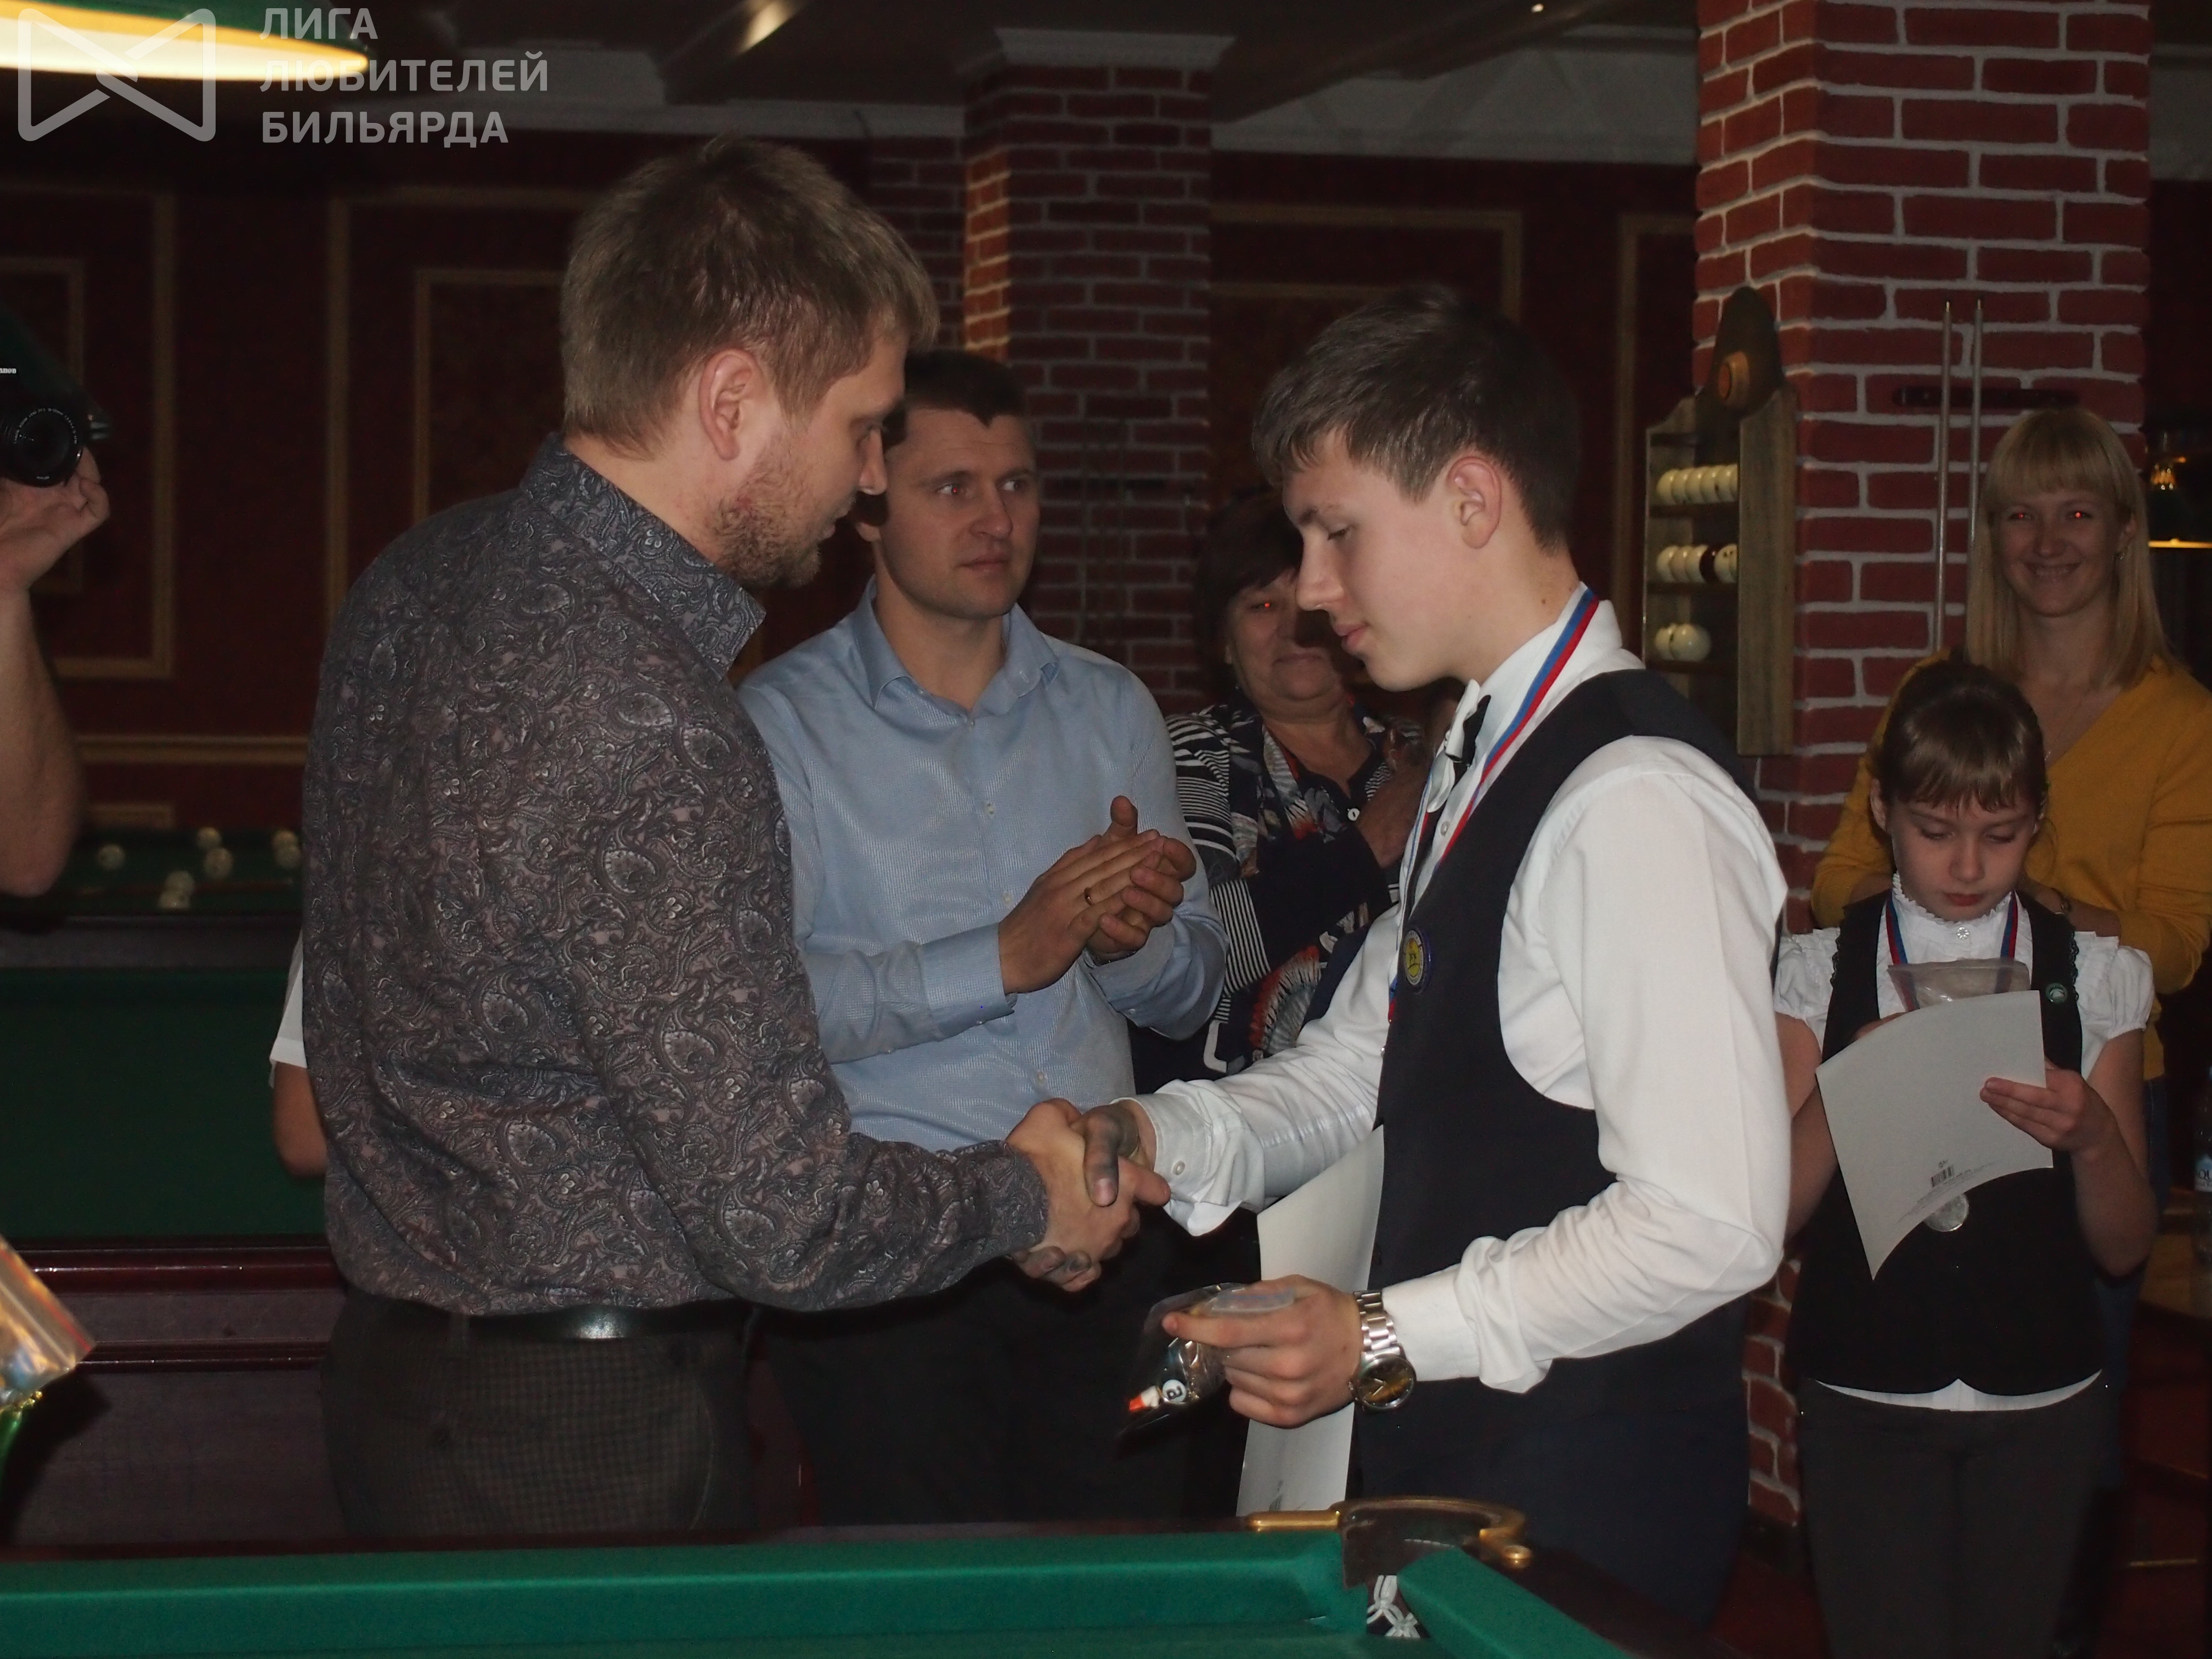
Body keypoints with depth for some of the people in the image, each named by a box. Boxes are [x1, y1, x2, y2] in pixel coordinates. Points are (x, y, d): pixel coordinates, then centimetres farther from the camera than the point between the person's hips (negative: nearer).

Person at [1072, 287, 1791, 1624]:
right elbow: (1363, 1063, 17)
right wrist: (1157, 1139, -1)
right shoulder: (1479, 768, 13)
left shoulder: (1635, 798, -20)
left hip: (1587, 1510, -9)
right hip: (1454, 1461, 9)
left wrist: (1389, 1339, -21)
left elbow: (1711, 1224, -24)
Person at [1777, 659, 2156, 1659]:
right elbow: (1772, 1214, -6)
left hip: (2037, 1405, 1)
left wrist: (2092, 1135, -18)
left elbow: (2125, 1246, 2)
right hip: (1865, 1395, -1)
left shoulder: (2094, 978, 3)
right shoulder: (1819, 973, 0)